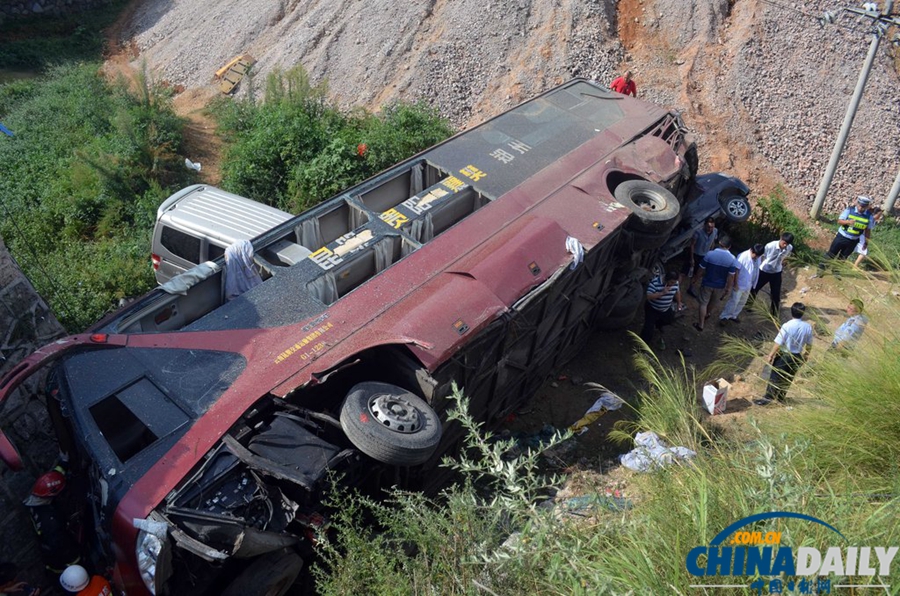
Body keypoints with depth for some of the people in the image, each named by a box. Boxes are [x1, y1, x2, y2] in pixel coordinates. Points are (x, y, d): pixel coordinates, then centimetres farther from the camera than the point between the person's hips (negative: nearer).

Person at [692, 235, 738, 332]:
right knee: (711, 301, 28)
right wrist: (728, 287, 3)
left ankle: (701, 325, 13)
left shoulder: (710, 254, -19)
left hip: (707, 283, -2)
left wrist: (695, 277, 5)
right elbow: (731, 276, -10)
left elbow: (701, 269, -11)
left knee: (703, 303, 10)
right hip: (720, 286, 3)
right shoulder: (732, 259, -14)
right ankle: (707, 313, 53)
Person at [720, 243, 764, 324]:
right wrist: (735, 284, -18)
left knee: (742, 302, 17)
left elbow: (756, 271, 10)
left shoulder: (758, 258, -3)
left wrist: (753, 284, 15)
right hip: (740, 284, -7)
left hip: (748, 285, 7)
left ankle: (733, 316, 33)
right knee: (733, 301, -3)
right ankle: (723, 317, 8)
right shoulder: (743, 256, -23)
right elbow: (736, 271, -20)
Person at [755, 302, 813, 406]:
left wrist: (771, 355, -10)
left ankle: (768, 398, 9)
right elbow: (809, 344, 4)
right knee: (788, 378, 19)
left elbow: (778, 343, -20)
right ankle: (781, 397, 33)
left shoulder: (787, 326, -22)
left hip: (784, 355, -5)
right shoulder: (808, 327, -8)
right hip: (797, 357, 5)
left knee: (775, 377, 5)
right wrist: (807, 354, 22)